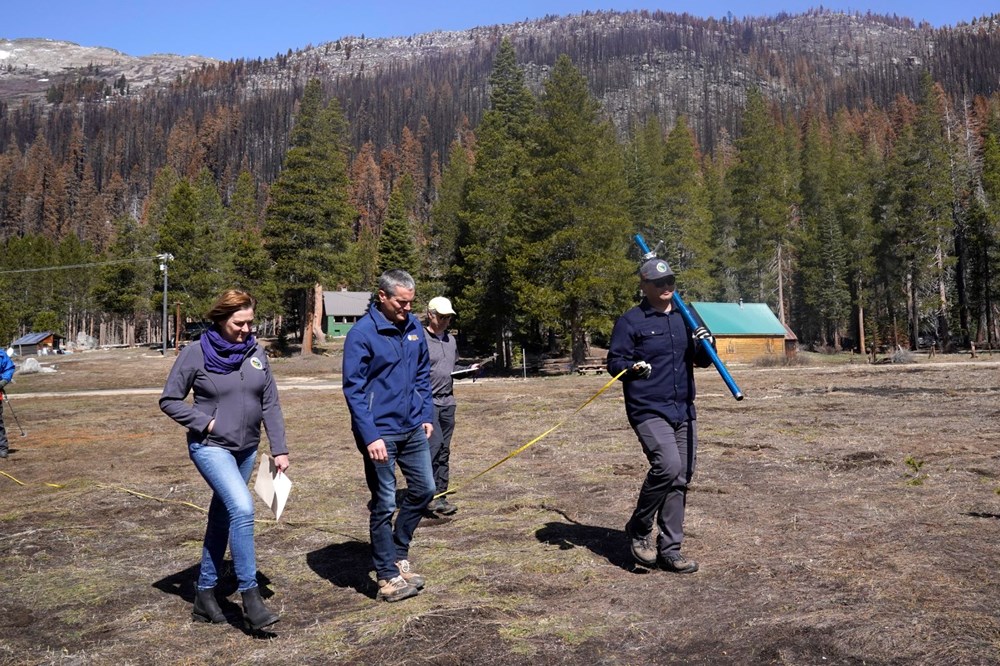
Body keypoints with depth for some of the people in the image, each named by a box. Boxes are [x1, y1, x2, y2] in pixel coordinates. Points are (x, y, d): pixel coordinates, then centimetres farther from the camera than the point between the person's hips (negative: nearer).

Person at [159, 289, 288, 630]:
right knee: (242, 508, -22)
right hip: (211, 447, -5)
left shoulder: (256, 353, 1)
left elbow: (270, 405, 4)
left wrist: (279, 449, 1)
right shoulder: (196, 353, -9)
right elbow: (169, 400, -3)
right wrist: (204, 422, -14)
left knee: (222, 520, 14)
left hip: (246, 449, 5)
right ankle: (250, 595, -12)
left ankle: (205, 595, 28)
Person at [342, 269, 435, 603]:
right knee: (384, 504, 3)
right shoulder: (362, 334, -15)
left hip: (413, 428, 7)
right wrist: (370, 436, -21)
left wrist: (427, 415, 9)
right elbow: (353, 389, -16)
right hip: (381, 433, -7)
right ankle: (388, 576, 17)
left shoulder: (414, 327, 5)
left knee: (424, 489, 14)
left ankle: (399, 553, 33)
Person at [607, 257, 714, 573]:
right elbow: (614, 361, -5)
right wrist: (633, 367, -26)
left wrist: (705, 346, -3)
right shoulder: (630, 321, -2)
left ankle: (669, 550, 17)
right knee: (668, 466, -23)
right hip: (648, 410, -6)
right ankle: (639, 529, 0)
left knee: (681, 479, 6)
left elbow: (701, 361, 19)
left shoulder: (685, 318, 16)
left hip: (683, 411, 7)